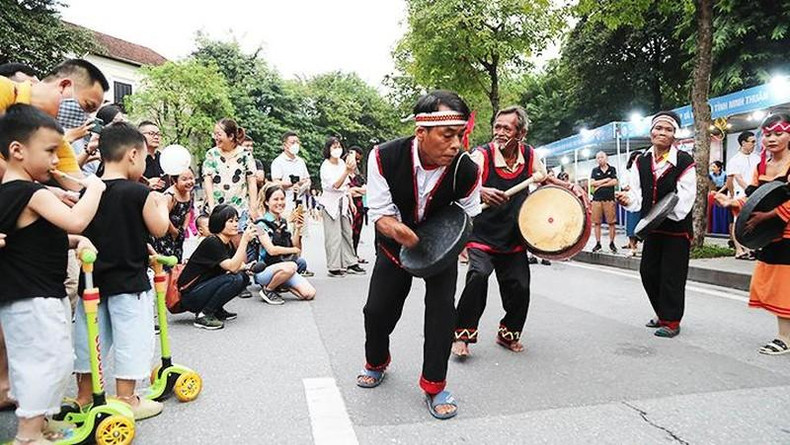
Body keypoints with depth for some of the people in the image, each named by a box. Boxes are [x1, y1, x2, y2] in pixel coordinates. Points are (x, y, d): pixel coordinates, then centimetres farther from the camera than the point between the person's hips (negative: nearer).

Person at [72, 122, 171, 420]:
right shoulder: (139, 193, -16)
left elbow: (83, 233, 11)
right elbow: (159, 229, -9)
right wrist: (161, 205, 8)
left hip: (94, 277, 6)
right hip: (129, 281, -6)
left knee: (89, 336, 17)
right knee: (131, 340, 5)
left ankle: (84, 396, 31)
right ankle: (127, 401, 14)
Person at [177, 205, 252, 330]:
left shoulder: (228, 244, 7)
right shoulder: (211, 243, -19)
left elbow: (241, 265, 3)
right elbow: (233, 267, -28)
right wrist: (244, 240, -30)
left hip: (205, 288, 9)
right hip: (190, 296, -9)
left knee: (243, 276, -1)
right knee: (234, 279, -25)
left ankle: (217, 311, 7)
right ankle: (203, 315, -14)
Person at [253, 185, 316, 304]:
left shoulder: (284, 223, 10)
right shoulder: (262, 224, -10)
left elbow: (295, 246, 6)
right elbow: (271, 250, -19)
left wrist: (297, 229, -7)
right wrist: (294, 250, -7)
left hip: (284, 266, 6)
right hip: (265, 270, -6)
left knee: (310, 294, -12)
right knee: (290, 266, -39)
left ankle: (280, 283, 11)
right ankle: (267, 290, -11)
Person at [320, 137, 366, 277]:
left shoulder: (342, 162, 7)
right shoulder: (325, 166, -13)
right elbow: (335, 185, -28)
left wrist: (351, 201, 16)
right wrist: (347, 170, -38)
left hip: (343, 201, 7)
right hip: (331, 202, -7)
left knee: (347, 233, 9)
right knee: (333, 236, -5)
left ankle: (350, 263, 16)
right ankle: (333, 267, 1)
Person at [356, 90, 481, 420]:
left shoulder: (467, 170, -27)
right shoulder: (384, 158, -30)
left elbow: (468, 220, -9)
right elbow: (380, 213, -20)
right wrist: (394, 229, -42)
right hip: (395, 241, 1)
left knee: (442, 309, -13)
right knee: (377, 309, 3)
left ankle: (434, 385, 8)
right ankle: (376, 363, 36)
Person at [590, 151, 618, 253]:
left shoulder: (612, 169, 8)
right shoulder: (594, 170, 12)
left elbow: (614, 182, -5)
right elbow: (592, 183, -1)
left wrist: (600, 184, -6)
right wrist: (606, 180, -5)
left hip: (609, 199, -1)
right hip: (597, 199, 2)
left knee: (612, 222, -2)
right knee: (597, 222, 2)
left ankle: (611, 243, 7)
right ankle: (598, 243, 8)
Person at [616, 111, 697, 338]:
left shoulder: (684, 161, -13)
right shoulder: (641, 162, 3)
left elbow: (684, 200, -15)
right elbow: (638, 195, 1)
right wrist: (628, 200, -19)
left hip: (677, 229, -6)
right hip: (652, 228, 6)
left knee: (672, 275, 0)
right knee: (648, 271, 12)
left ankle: (672, 321, 16)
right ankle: (662, 315, 31)